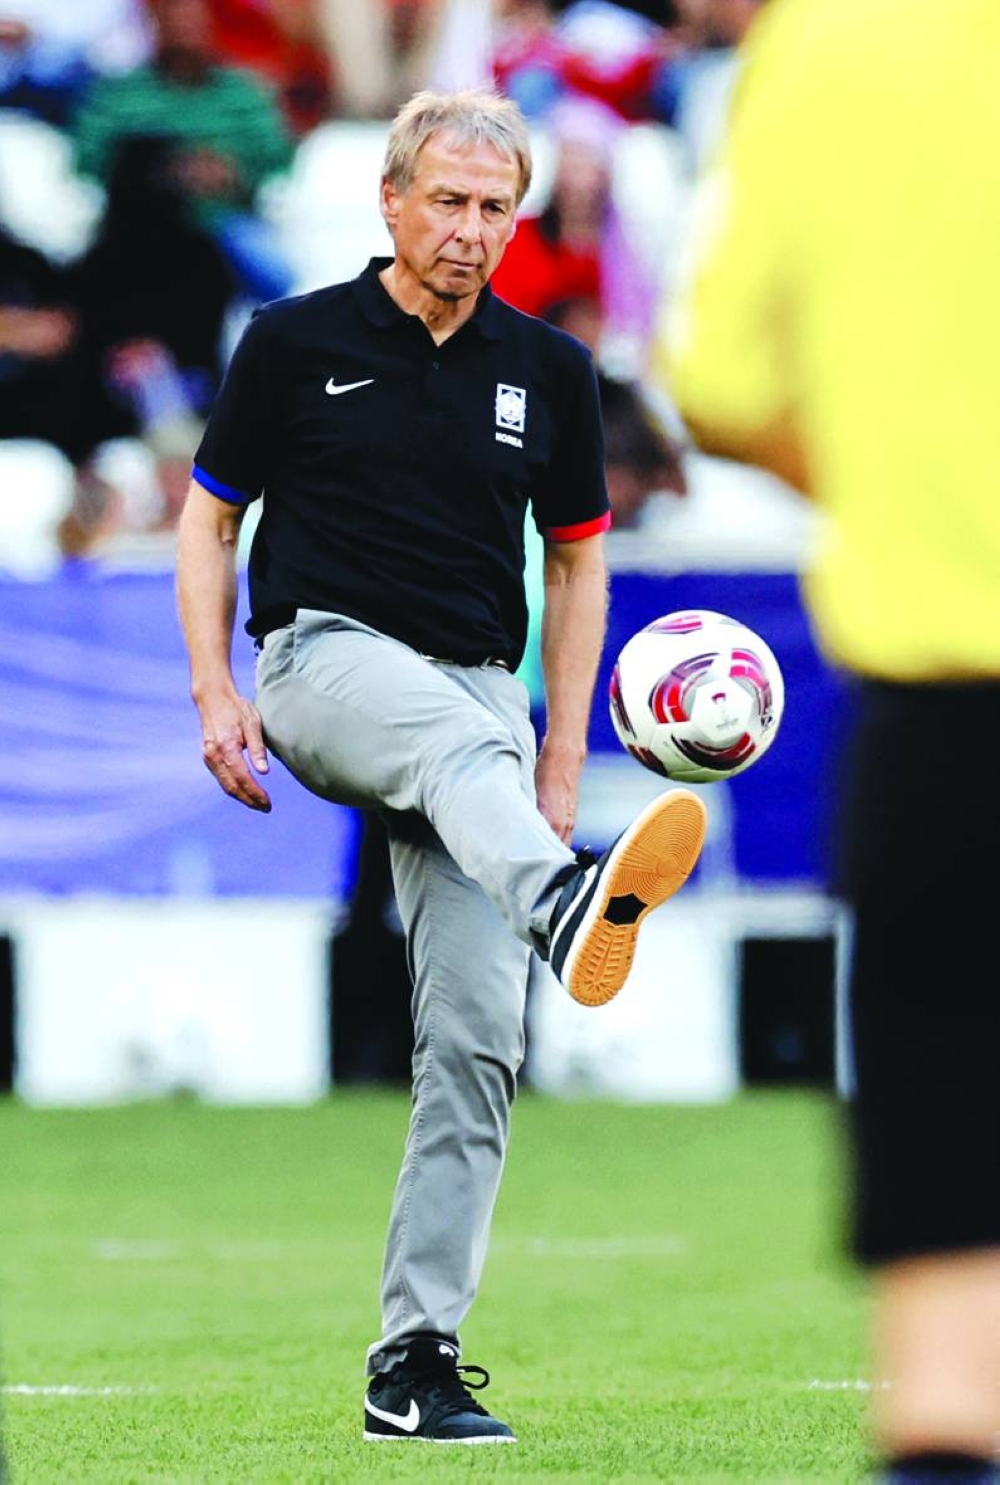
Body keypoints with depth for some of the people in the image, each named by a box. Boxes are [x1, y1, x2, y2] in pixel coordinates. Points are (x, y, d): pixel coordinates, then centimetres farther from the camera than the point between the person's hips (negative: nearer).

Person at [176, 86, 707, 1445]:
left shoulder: (550, 372, 10)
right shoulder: (297, 343, 3)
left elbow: (576, 558, 17)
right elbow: (210, 517, 9)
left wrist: (563, 754, 9)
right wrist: (216, 694, -4)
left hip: (479, 694, 3)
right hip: (325, 660, -3)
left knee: (477, 1038, -8)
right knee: (460, 735, -40)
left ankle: (414, 1361, -4)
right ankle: (564, 906, -74)